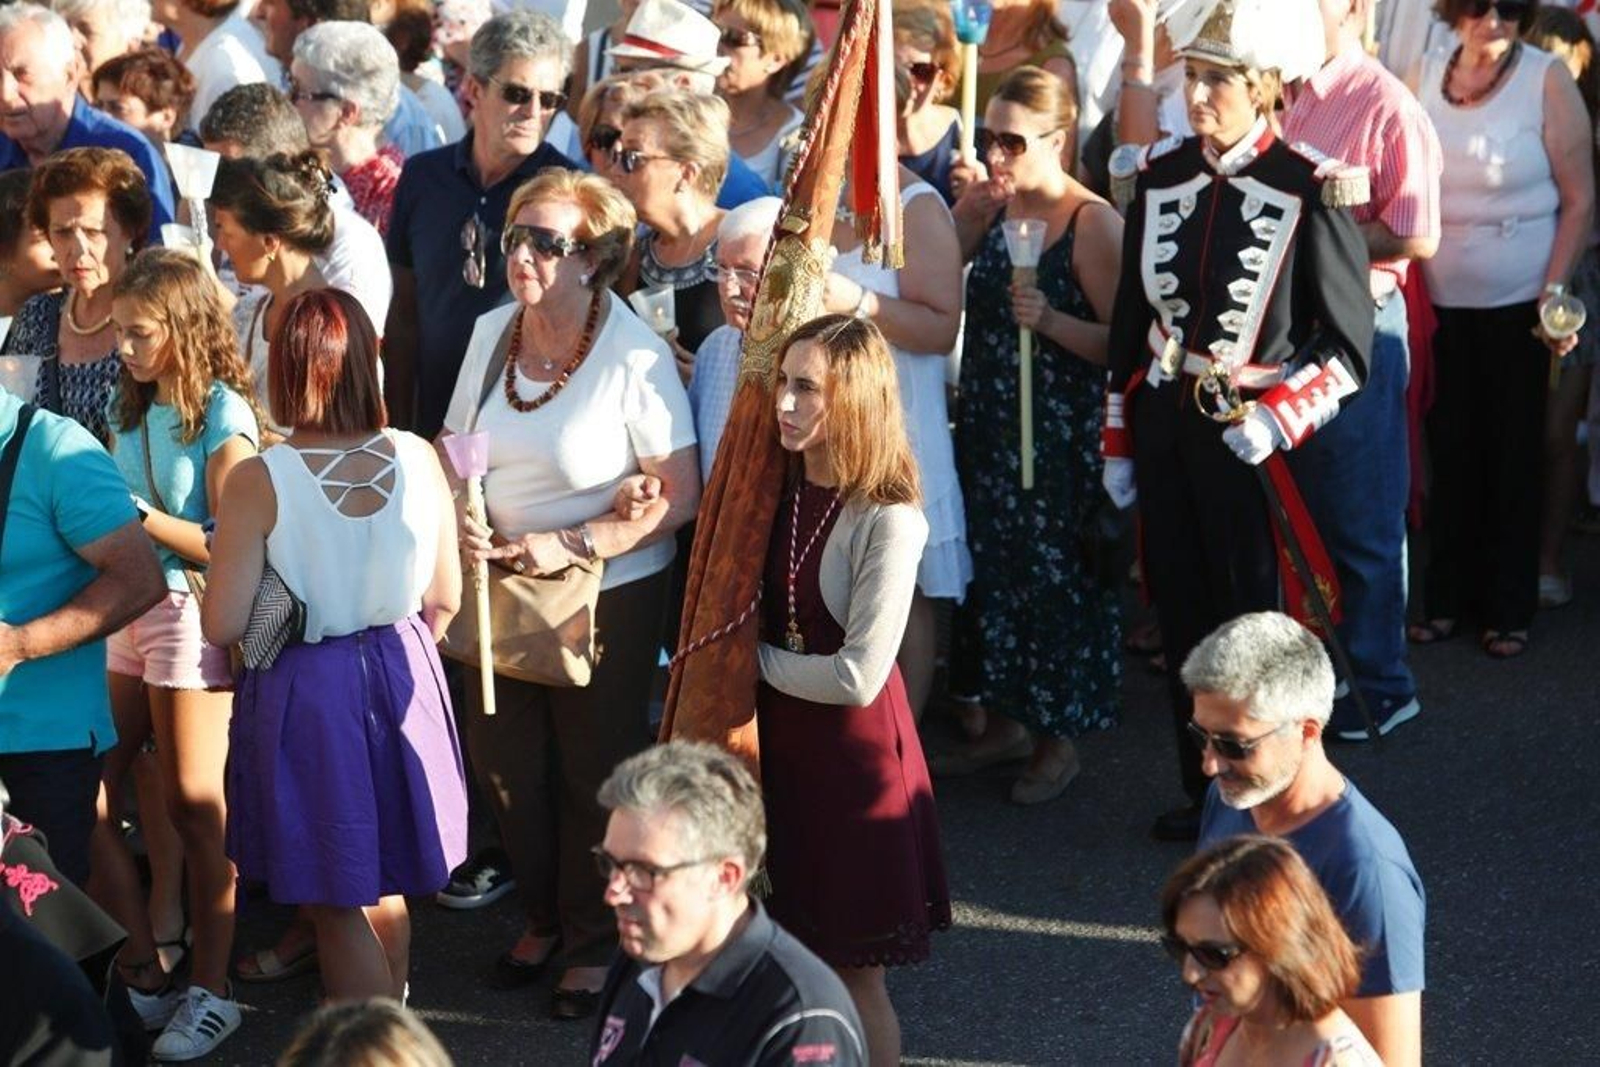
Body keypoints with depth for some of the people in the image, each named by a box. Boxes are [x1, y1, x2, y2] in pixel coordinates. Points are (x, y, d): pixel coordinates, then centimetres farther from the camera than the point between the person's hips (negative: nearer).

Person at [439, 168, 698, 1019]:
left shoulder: (634, 358, -19)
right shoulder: (492, 334, -1)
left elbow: (680, 497, -18)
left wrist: (573, 546, -22)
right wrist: (459, 518, -9)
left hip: (607, 590, -5)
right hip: (501, 583, 5)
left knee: (595, 772, 9)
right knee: (503, 758, 14)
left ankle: (594, 941, 28)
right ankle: (540, 917, 38)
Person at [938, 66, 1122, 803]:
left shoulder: (1091, 223, -14)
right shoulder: (985, 205, 5)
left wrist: (1050, 320, -28)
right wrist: (970, 212, -5)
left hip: (1059, 434, -6)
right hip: (986, 422, 6)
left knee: (1055, 573, 1)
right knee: (990, 567, 12)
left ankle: (1057, 739, 14)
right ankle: (1005, 719, 27)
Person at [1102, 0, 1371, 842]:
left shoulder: (1311, 193, -12)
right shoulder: (1158, 178, 3)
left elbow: (1348, 344, -8)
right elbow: (1131, 320, 10)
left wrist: (1277, 420, -19)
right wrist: (1117, 442, 11)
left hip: (1255, 434, -5)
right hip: (1165, 424, 5)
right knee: (1181, 616, 13)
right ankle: (1202, 790, 27)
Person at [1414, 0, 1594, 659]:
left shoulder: (1546, 80, -9)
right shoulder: (1426, 79, 2)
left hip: (1516, 304, -3)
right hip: (1441, 301, 3)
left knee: (1513, 455, 6)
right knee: (1450, 451, 9)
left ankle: (1509, 609, 16)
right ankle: (1447, 598, 21)